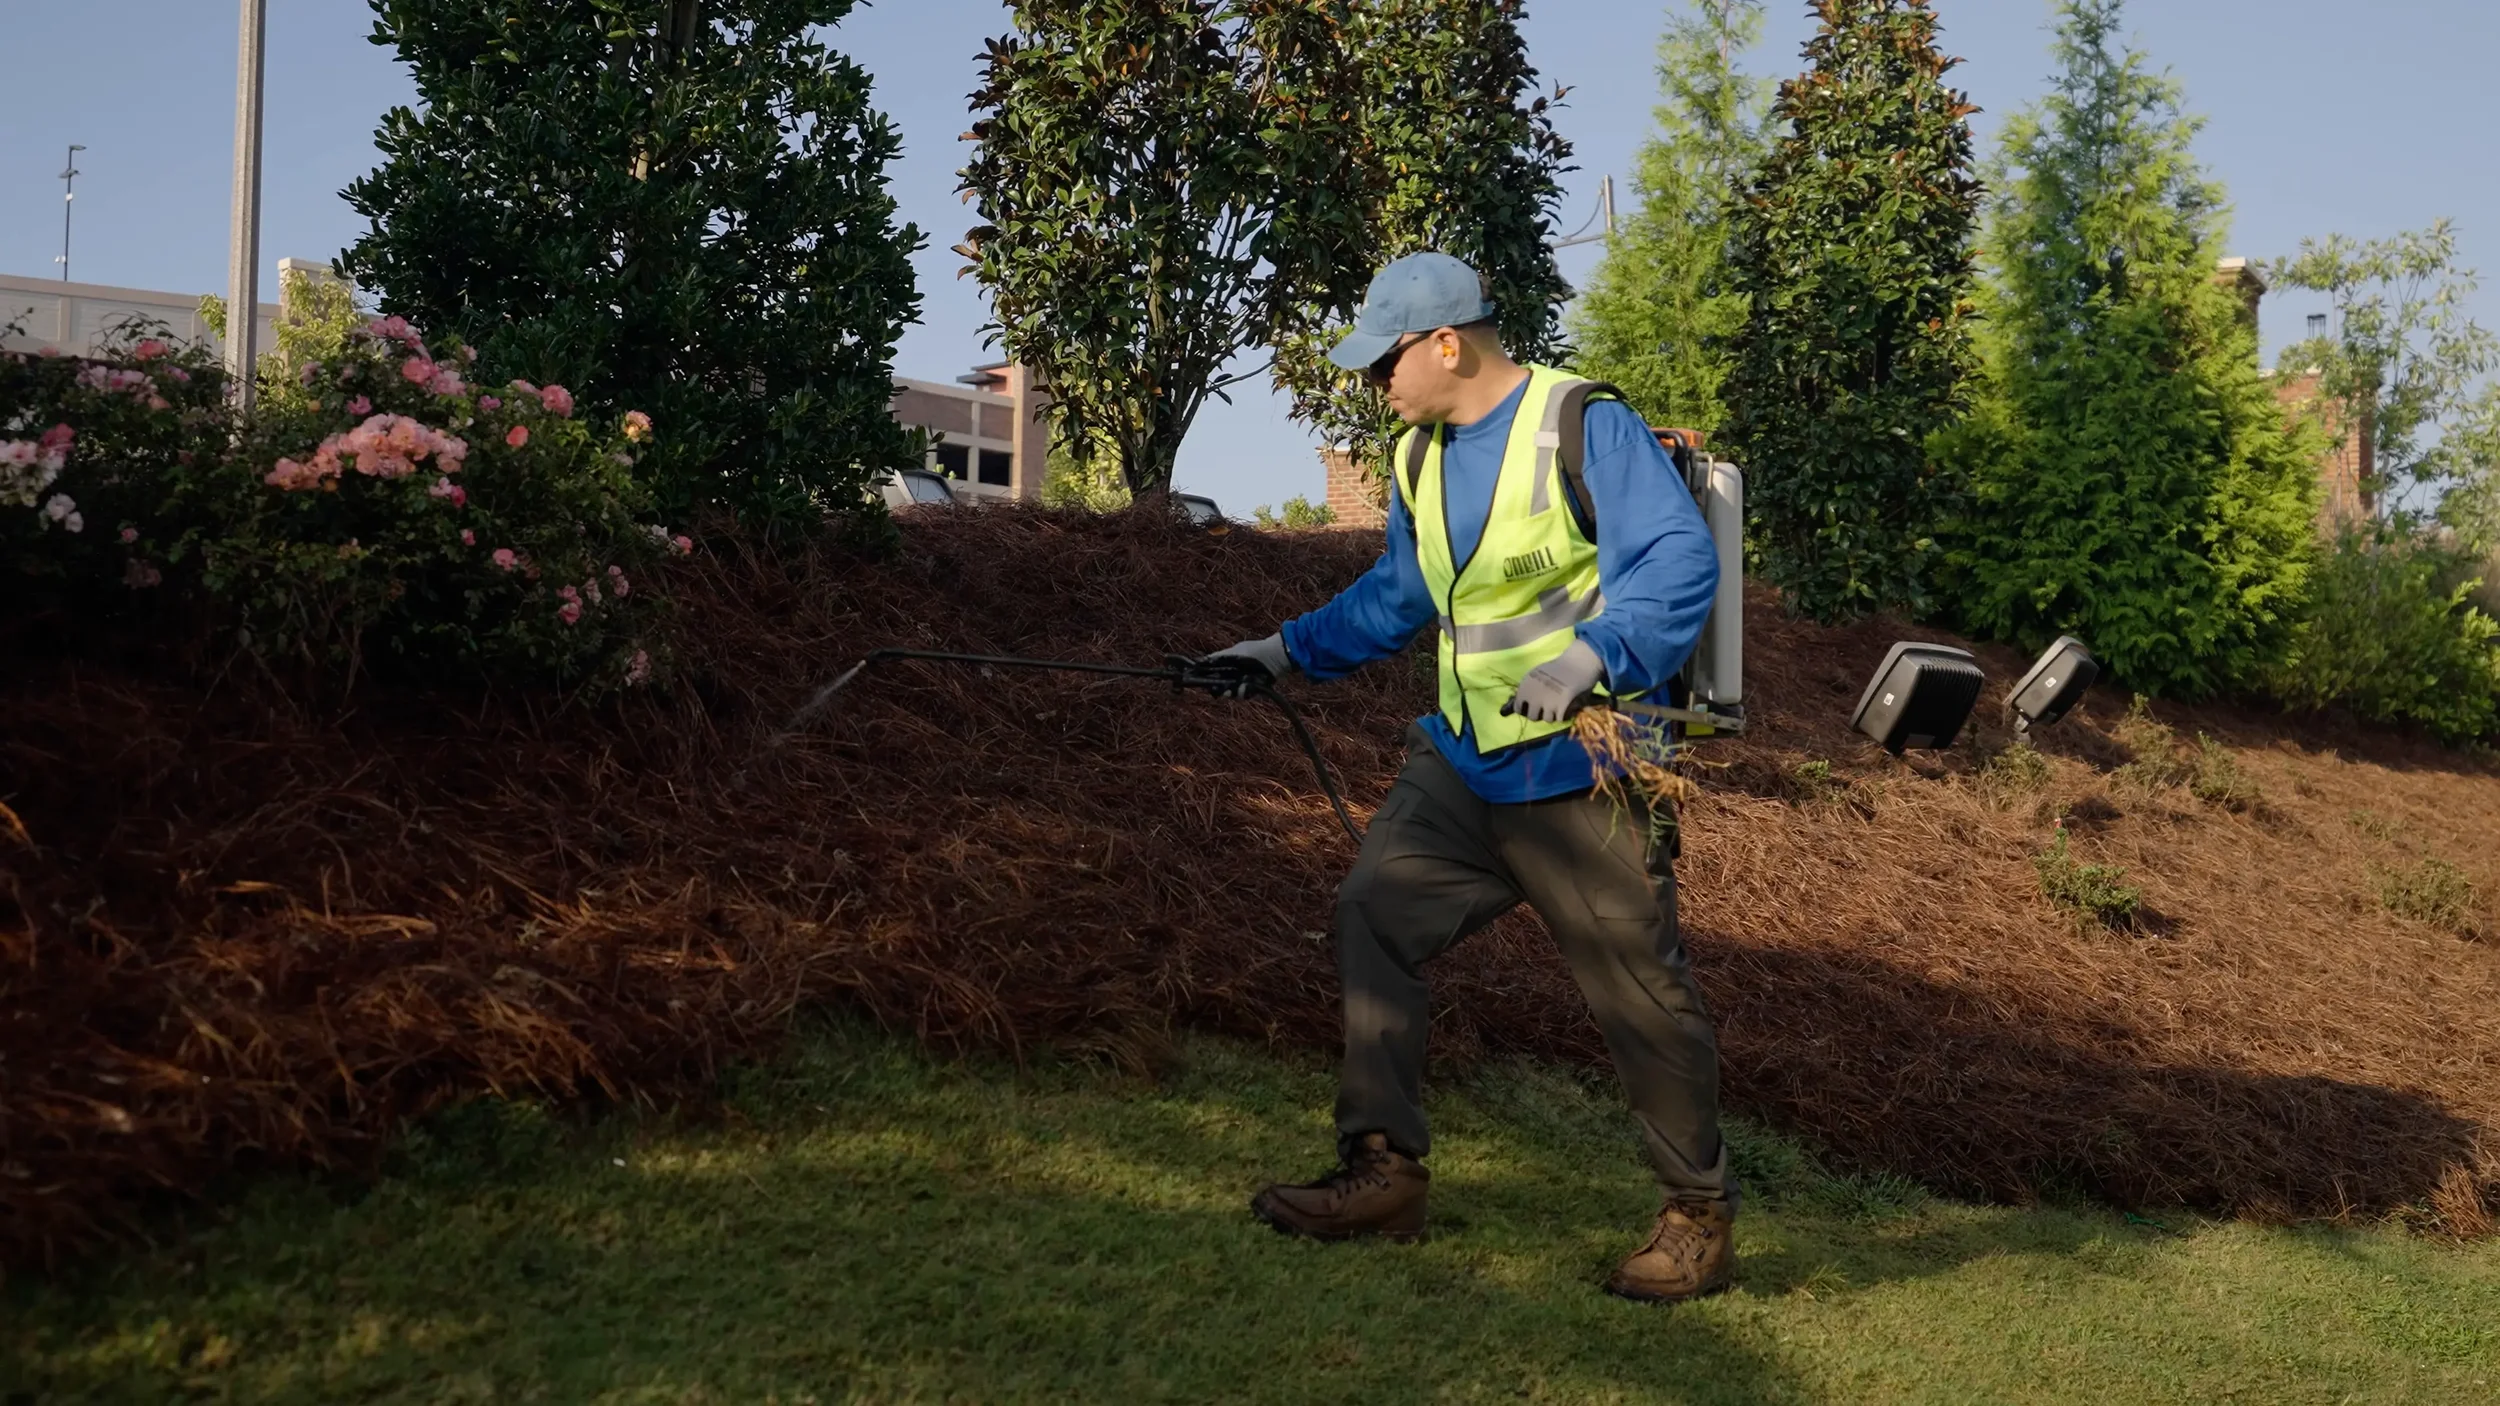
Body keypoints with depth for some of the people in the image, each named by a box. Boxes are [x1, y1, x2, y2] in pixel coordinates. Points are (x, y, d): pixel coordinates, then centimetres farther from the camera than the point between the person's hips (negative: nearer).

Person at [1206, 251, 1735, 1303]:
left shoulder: (1585, 426, -12)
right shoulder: (1421, 457, 12)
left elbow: (1681, 563, -21)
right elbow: (1396, 595, 25)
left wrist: (1591, 657, -35)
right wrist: (1289, 651, 19)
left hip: (1580, 770, -7)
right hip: (1461, 760, 7)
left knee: (1640, 994, 0)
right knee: (1373, 913, -2)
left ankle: (1701, 1217, 17)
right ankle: (1384, 1167, 6)